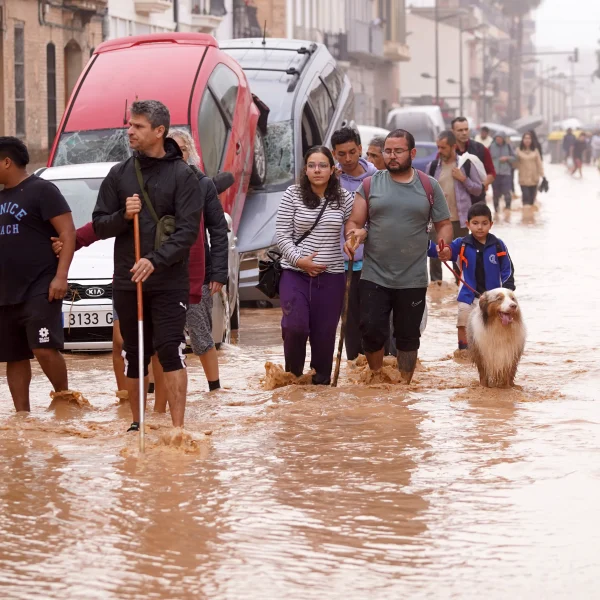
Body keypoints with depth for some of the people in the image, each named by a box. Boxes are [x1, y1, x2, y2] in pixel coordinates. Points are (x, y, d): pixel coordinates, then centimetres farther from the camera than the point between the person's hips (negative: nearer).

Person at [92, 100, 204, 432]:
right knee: (134, 354, 10)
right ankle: (137, 423, 22)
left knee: (170, 349, -11)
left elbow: (188, 230, -11)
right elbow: (99, 225, 9)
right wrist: (123, 216, -12)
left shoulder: (182, 175, -3)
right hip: (127, 280, 4)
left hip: (170, 281, -4)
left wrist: (156, 260, -23)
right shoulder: (119, 174, 8)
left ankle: (178, 426, -10)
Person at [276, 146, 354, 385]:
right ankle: (292, 375, 7)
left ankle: (321, 381, 20)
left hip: (331, 276, 2)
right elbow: (282, 235, -1)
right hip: (295, 273, -2)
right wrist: (298, 260, -13)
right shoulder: (292, 195, -1)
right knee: (295, 326, -16)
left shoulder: (344, 198, 3)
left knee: (324, 333, 4)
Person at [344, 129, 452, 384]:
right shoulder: (370, 185, 5)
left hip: (413, 279, 0)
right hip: (374, 277, 0)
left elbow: (444, 224, 10)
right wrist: (353, 235, -19)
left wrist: (443, 243, -12)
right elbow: (354, 222, 4)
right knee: (371, 331, -6)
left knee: (408, 337, 8)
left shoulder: (429, 187, 6)